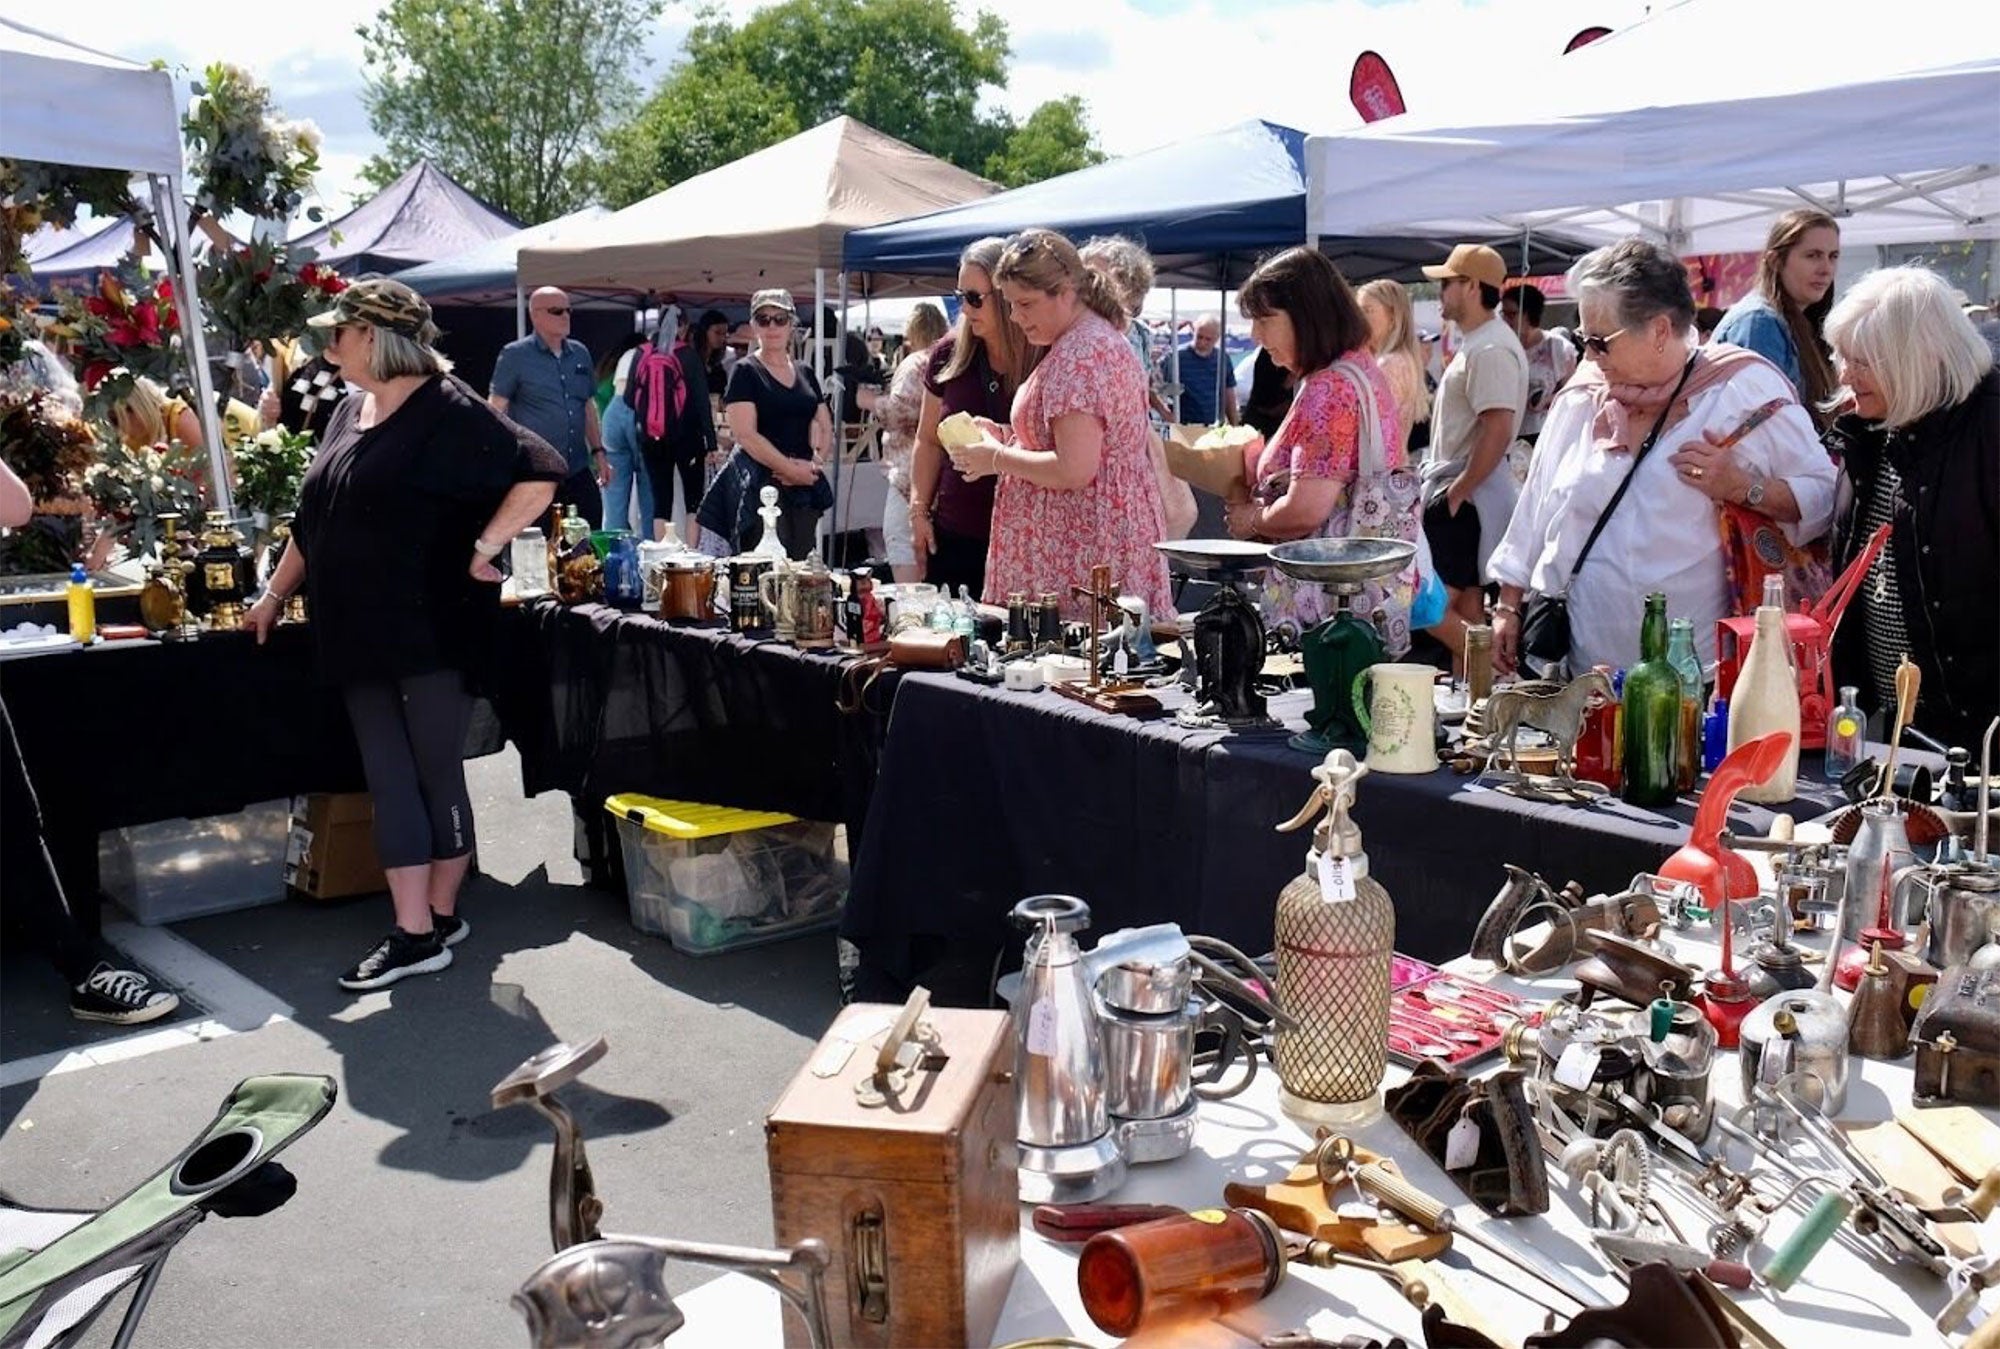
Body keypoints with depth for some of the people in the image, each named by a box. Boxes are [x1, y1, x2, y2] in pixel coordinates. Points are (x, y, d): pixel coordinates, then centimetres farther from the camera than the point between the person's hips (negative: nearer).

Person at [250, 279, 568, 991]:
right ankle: (413, 934, 12)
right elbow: (314, 519, 22)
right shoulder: (349, 412, 14)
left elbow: (541, 470, -20)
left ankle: (441, 915, 20)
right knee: (388, 781, 7)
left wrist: (486, 545, -20)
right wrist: (275, 594, 23)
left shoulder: (447, 412, -11)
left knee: (438, 776, 4)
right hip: (359, 637, 8)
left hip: (434, 633, -8)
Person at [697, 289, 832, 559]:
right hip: (758, 486, -6)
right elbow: (746, 435, -11)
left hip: (804, 487, 6)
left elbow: (825, 430, 16)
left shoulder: (805, 374, 16)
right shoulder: (746, 372, -2)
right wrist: (791, 469, -14)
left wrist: (815, 462, -5)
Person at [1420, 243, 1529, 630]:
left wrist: (1457, 491, -21)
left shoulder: (1490, 350, -18)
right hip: (1456, 490, 10)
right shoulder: (1475, 342, 15)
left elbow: (1497, 430, -26)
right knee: (1467, 601, 14)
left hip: (1464, 499, -10)